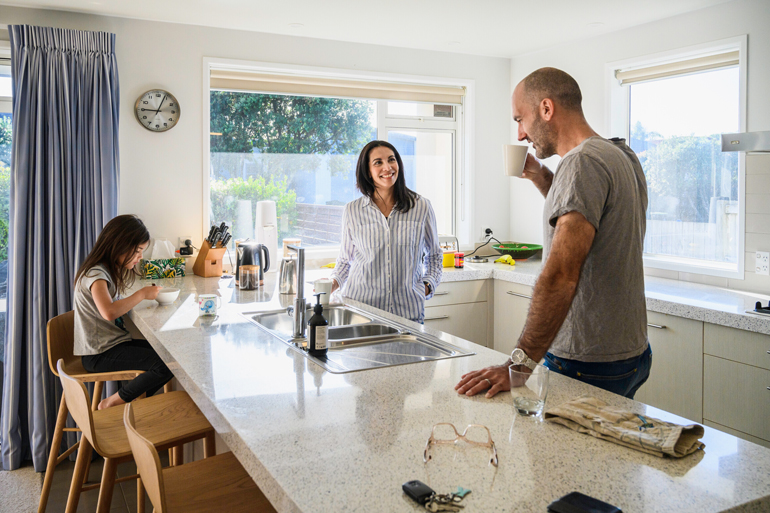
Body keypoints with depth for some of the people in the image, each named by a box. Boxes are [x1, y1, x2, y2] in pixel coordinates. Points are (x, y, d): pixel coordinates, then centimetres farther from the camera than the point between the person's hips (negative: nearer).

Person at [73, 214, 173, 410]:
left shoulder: (112, 270, 13)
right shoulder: (96, 274, -18)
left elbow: (118, 306, 9)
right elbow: (109, 312, -34)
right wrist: (141, 294, -23)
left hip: (116, 343, 10)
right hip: (99, 355, -10)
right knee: (167, 365, -21)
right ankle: (112, 403, -5)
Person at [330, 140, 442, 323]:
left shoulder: (421, 207, 1)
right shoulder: (352, 210, 1)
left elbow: (434, 255, 15)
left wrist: (428, 284, 1)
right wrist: (333, 283, -5)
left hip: (408, 310, 1)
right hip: (361, 304, 0)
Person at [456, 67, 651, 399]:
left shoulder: (583, 162, -20)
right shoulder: (622, 156, 10)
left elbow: (562, 274, -30)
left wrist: (521, 363, -30)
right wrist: (542, 178, 15)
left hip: (588, 365, -10)